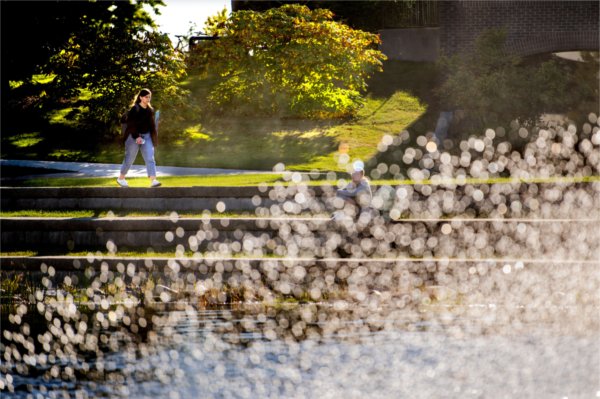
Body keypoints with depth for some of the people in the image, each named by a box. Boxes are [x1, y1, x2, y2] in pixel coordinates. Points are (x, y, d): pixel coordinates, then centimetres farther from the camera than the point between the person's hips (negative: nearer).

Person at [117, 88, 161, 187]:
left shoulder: (150, 110, 7)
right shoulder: (135, 109, -12)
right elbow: (131, 124, -15)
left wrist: (154, 136, 11)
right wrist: (136, 137, -20)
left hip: (147, 136, 5)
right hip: (134, 136, -5)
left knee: (150, 158, -7)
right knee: (130, 158, 5)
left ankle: (153, 180, -15)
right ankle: (121, 178, 24)